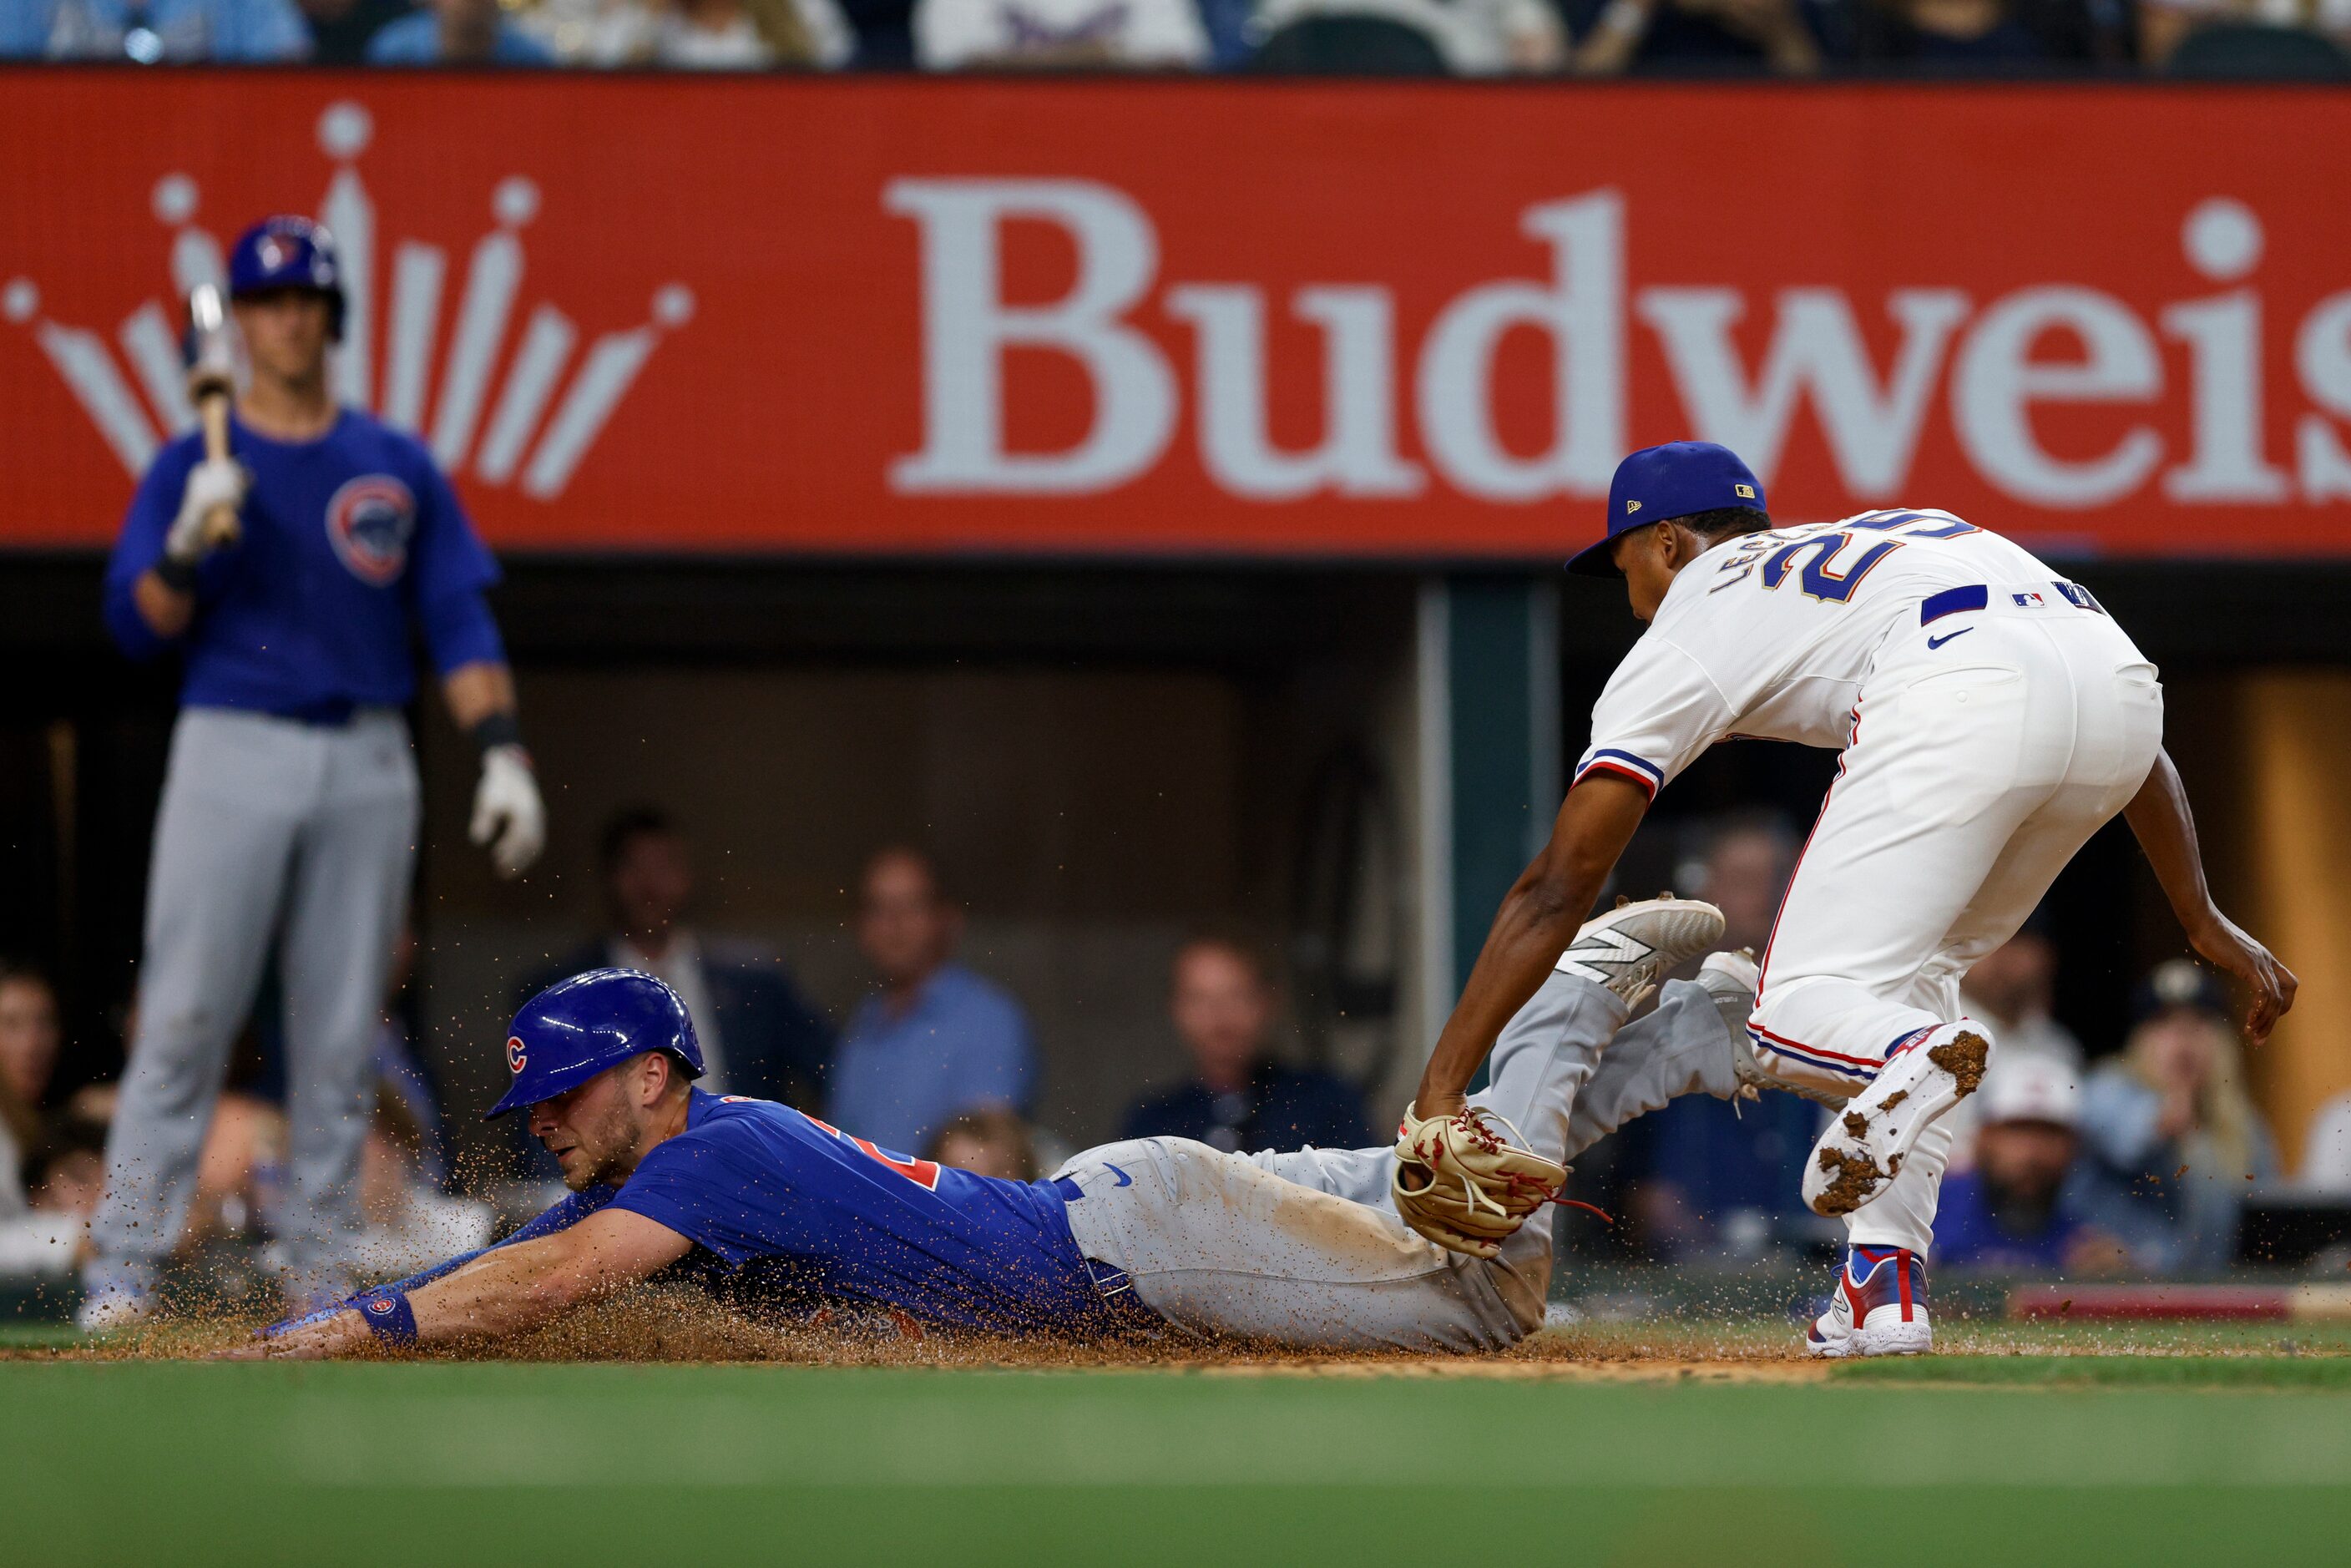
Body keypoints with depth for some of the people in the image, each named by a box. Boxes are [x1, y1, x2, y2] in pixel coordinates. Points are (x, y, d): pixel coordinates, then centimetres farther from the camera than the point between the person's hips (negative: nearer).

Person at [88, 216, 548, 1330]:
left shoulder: (399, 466, 11)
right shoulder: (193, 466, 5)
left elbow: (459, 622, 9)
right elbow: (139, 627, -1)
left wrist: (502, 754, -2)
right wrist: (191, 541, -19)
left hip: (367, 763, 3)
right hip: (231, 749, -2)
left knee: (341, 1032, 3)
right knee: (183, 1018, -10)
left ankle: (320, 1279, 8)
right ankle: (121, 1271, -11)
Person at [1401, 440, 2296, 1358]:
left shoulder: (1686, 630, 24)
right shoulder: (1902, 535, 41)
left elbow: (1557, 886, 17)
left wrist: (1438, 1095, 17)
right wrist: (2200, 917, 31)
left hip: (1960, 698, -6)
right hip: (2122, 676, 6)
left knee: (1798, 1010, 4)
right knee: (1903, 969, 24)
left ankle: (1906, 1054, -31)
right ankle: (1886, 1287, 11)